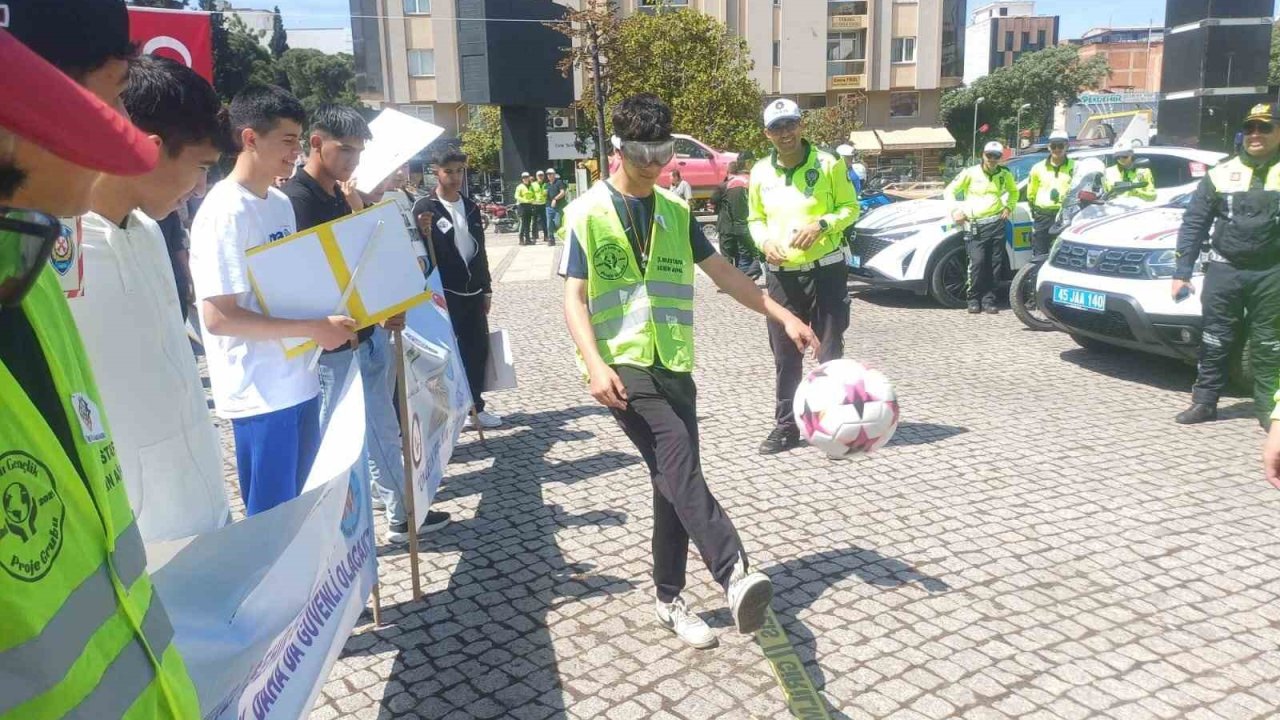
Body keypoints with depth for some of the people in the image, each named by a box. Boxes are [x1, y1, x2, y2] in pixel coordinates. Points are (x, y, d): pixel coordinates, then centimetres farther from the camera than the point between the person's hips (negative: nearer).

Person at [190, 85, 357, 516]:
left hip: (299, 381, 8)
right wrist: (313, 328, -21)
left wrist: (331, 317, 2)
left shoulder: (281, 203, 10)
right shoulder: (225, 211, -15)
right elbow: (218, 317, -20)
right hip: (261, 395, -8)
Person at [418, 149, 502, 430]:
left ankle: (475, 405, 17)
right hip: (445, 293, -5)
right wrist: (425, 235, -30)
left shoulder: (471, 207, 11)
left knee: (478, 348, 6)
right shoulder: (425, 207, -6)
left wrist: (486, 289, 13)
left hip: (473, 291, 5)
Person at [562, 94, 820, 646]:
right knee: (680, 467, -24)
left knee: (674, 478, 5)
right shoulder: (587, 213, -2)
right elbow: (574, 299, -6)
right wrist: (596, 365, -22)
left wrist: (784, 317, 11)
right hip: (623, 363, -5)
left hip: (674, 364, 5)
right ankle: (735, 576, -30)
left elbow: (723, 273, 16)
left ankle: (670, 600, 18)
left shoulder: (675, 210, 12)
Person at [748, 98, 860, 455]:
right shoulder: (760, 172, 5)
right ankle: (786, 425, 19)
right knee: (785, 355, 8)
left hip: (826, 269, -3)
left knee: (831, 351, 2)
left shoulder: (827, 164, -4)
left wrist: (822, 224, -17)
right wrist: (764, 241, -6)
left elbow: (850, 207, 2)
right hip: (781, 273, 3)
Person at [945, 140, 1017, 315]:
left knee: (995, 264, 0)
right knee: (977, 262, -14)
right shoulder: (970, 173, 1)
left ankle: (989, 300, 8)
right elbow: (949, 191, 5)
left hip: (997, 222, 3)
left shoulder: (1005, 174, 13)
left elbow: (1014, 192, 31)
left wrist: (1009, 207, 13)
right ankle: (973, 300, -1)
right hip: (975, 225, -3)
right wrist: (955, 210, -7)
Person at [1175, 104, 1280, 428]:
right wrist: (1182, 272, -1)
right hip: (1225, 270, 1)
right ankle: (1204, 402, 13)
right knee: (1215, 341, 4)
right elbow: (1193, 224, 5)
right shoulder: (1221, 174, 6)